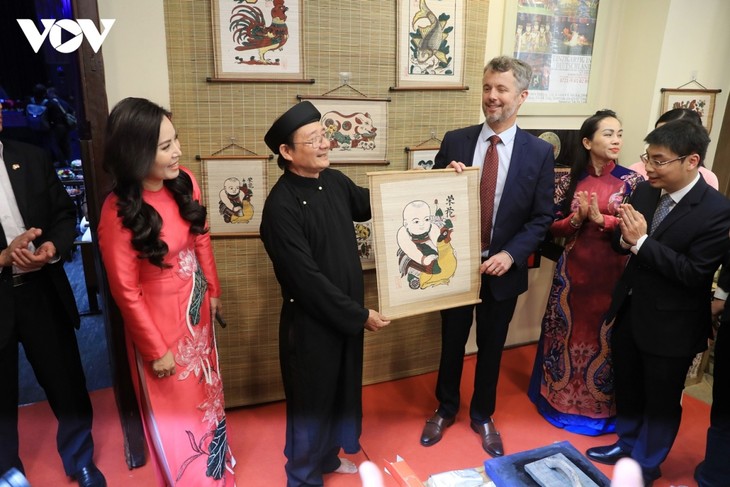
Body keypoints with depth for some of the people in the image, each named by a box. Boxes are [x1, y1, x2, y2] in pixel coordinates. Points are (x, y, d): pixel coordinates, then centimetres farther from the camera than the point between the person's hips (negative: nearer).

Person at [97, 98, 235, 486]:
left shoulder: (184, 182, -9)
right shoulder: (118, 212, -25)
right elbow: (126, 292, -17)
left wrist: (213, 291, 12)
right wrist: (156, 349, -11)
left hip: (197, 307, 6)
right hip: (159, 318, -6)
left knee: (205, 389, 26)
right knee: (174, 407, 16)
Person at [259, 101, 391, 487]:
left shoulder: (334, 181, -1)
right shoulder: (281, 206, -24)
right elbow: (307, 279, -25)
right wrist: (359, 314, -18)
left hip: (346, 314, 7)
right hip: (311, 321, -7)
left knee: (342, 390, 23)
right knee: (312, 399, 12)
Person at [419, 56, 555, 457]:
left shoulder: (539, 152, -6)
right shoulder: (455, 141, -4)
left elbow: (542, 218, -4)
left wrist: (510, 254, -17)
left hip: (503, 269, 0)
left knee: (491, 346, 17)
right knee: (451, 342, 16)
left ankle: (483, 415, 40)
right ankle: (445, 409, 40)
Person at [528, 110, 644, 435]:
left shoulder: (632, 181, -2)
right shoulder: (569, 181, 0)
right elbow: (552, 228, 0)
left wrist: (601, 219, -19)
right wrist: (577, 218, -17)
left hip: (612, 274, -1)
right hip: (572, 271, 1)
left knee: (604, 338, 9)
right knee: (566, 333, 12)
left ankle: (599, 406, 29)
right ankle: (560, 397, 31)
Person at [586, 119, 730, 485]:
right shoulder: (644, 191, -3)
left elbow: (695, 273, -24)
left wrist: (641, 241, -27)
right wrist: (624, 237, -19)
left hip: (670, 325, -6)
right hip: (629, 311, 6)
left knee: (661, 400, 16)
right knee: (626, 387, 24)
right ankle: (627, 444, 48)